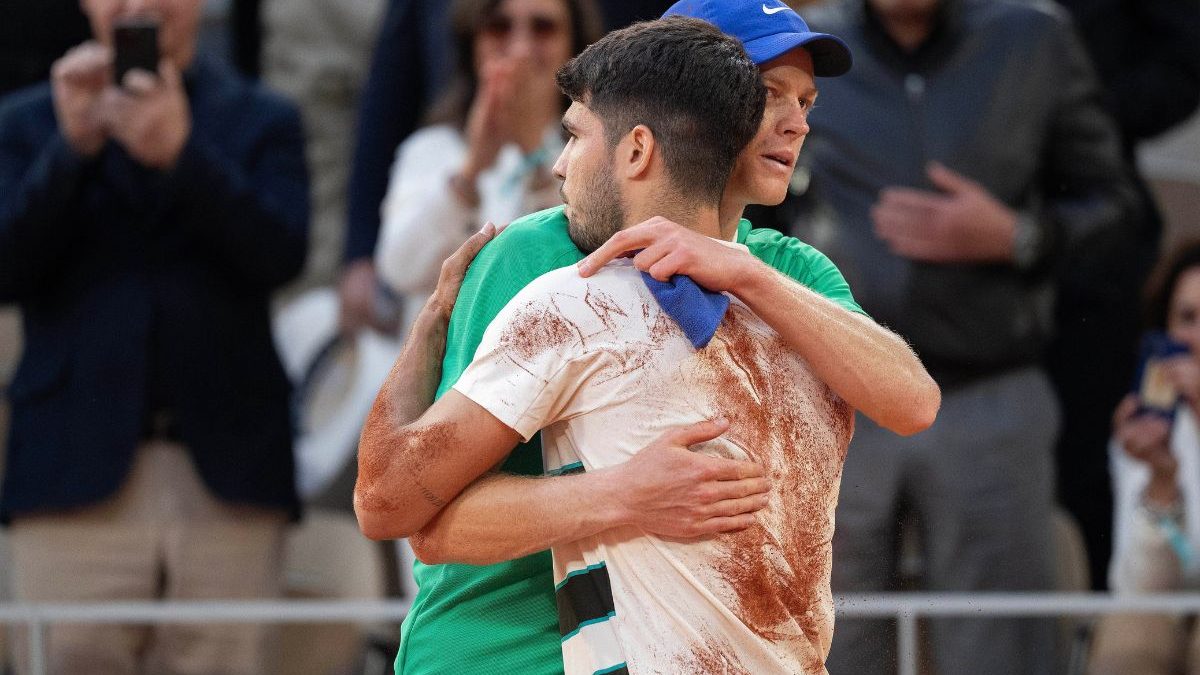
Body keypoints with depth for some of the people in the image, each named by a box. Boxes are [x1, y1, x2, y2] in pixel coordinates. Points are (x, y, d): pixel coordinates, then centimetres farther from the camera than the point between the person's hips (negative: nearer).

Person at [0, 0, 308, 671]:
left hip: (227, 479, 0)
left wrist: (181, 153, -17)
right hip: (81, 471, 0)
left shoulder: (264, 122, 13)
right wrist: (74, 145, -11)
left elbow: (282, 256, -5)